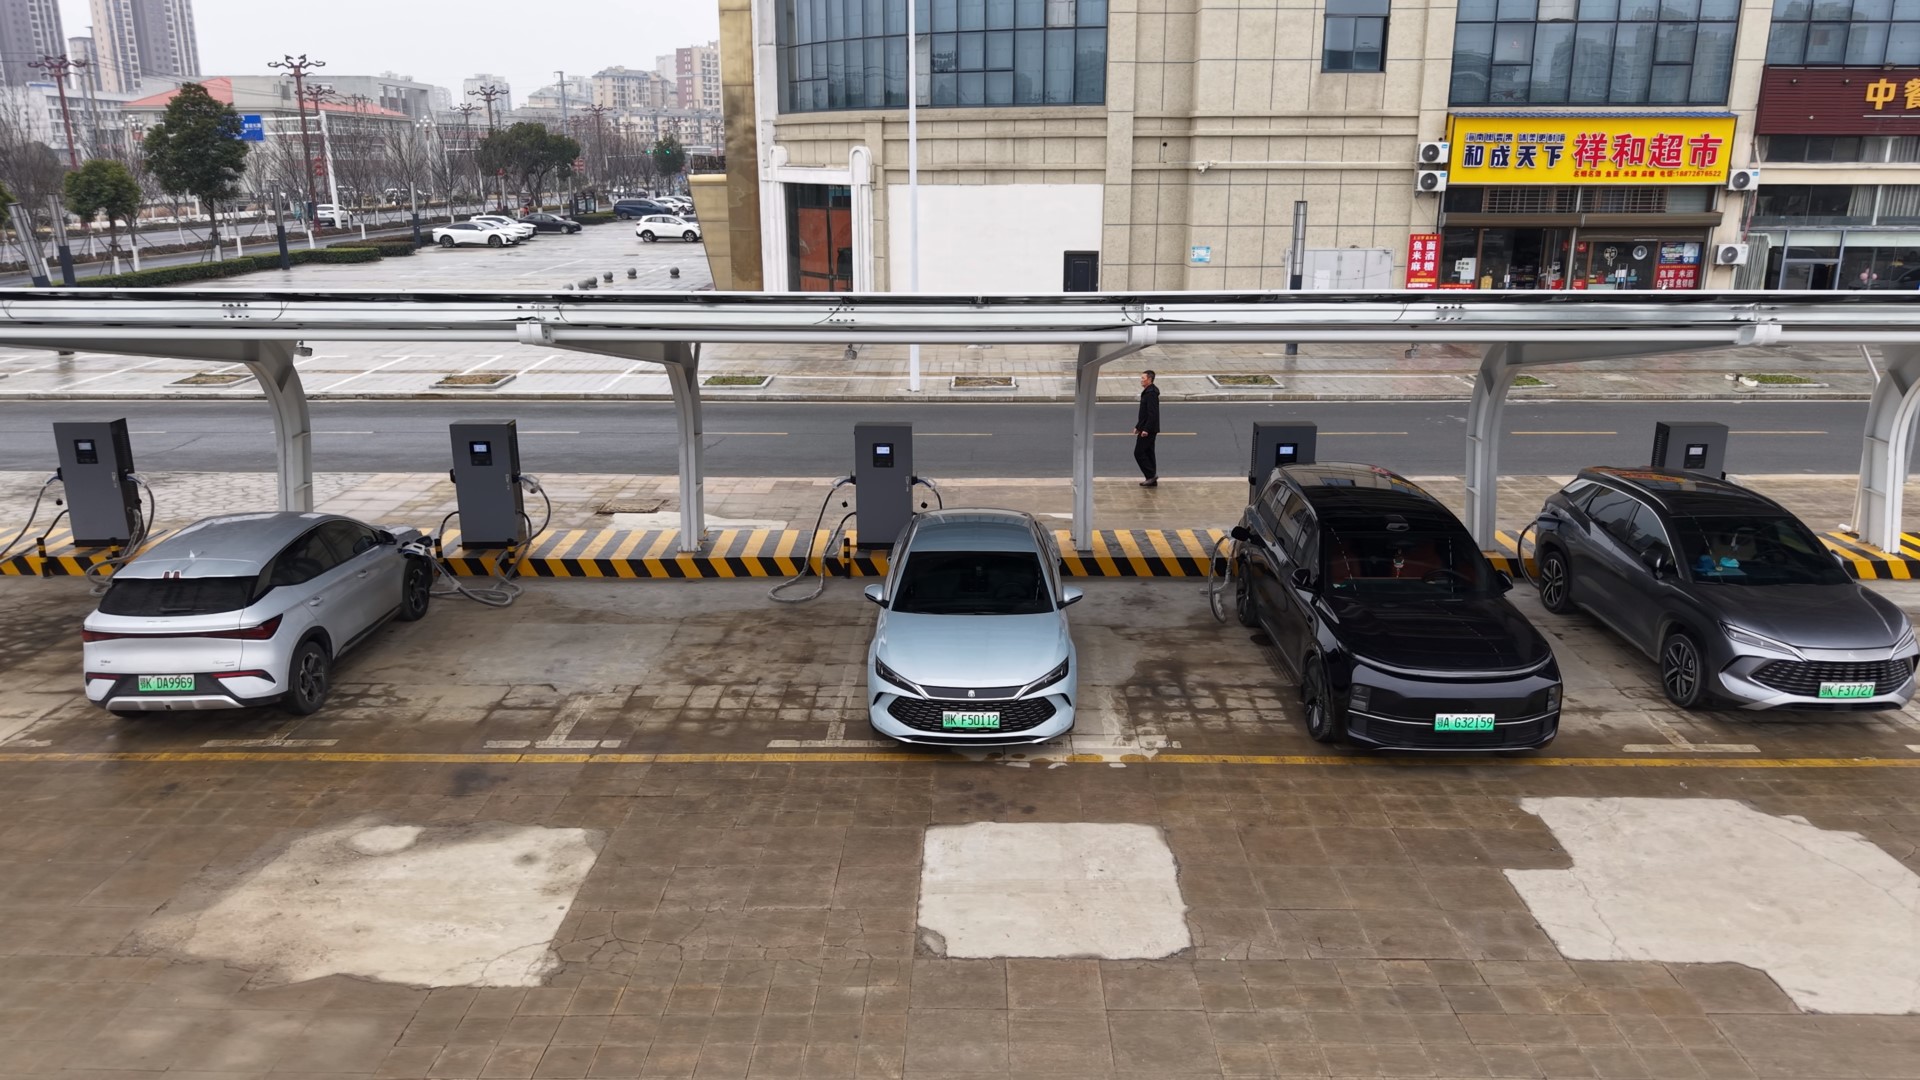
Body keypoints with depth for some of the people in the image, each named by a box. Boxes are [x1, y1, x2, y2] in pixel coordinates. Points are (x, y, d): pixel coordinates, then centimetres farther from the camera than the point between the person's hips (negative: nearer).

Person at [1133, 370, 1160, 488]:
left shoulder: (1151, 394, -18)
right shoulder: (1147, 392, 15)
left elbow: (1152, 414, -24)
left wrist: (1146, 429, -25)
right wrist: (1138, 426, 22)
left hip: (1148, 430, -11)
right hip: (1147, 429, 11)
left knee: (1139, 453, -7)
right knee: (1148, 453, 13)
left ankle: (1151, 474, -4)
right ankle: (1152, 480, 16)